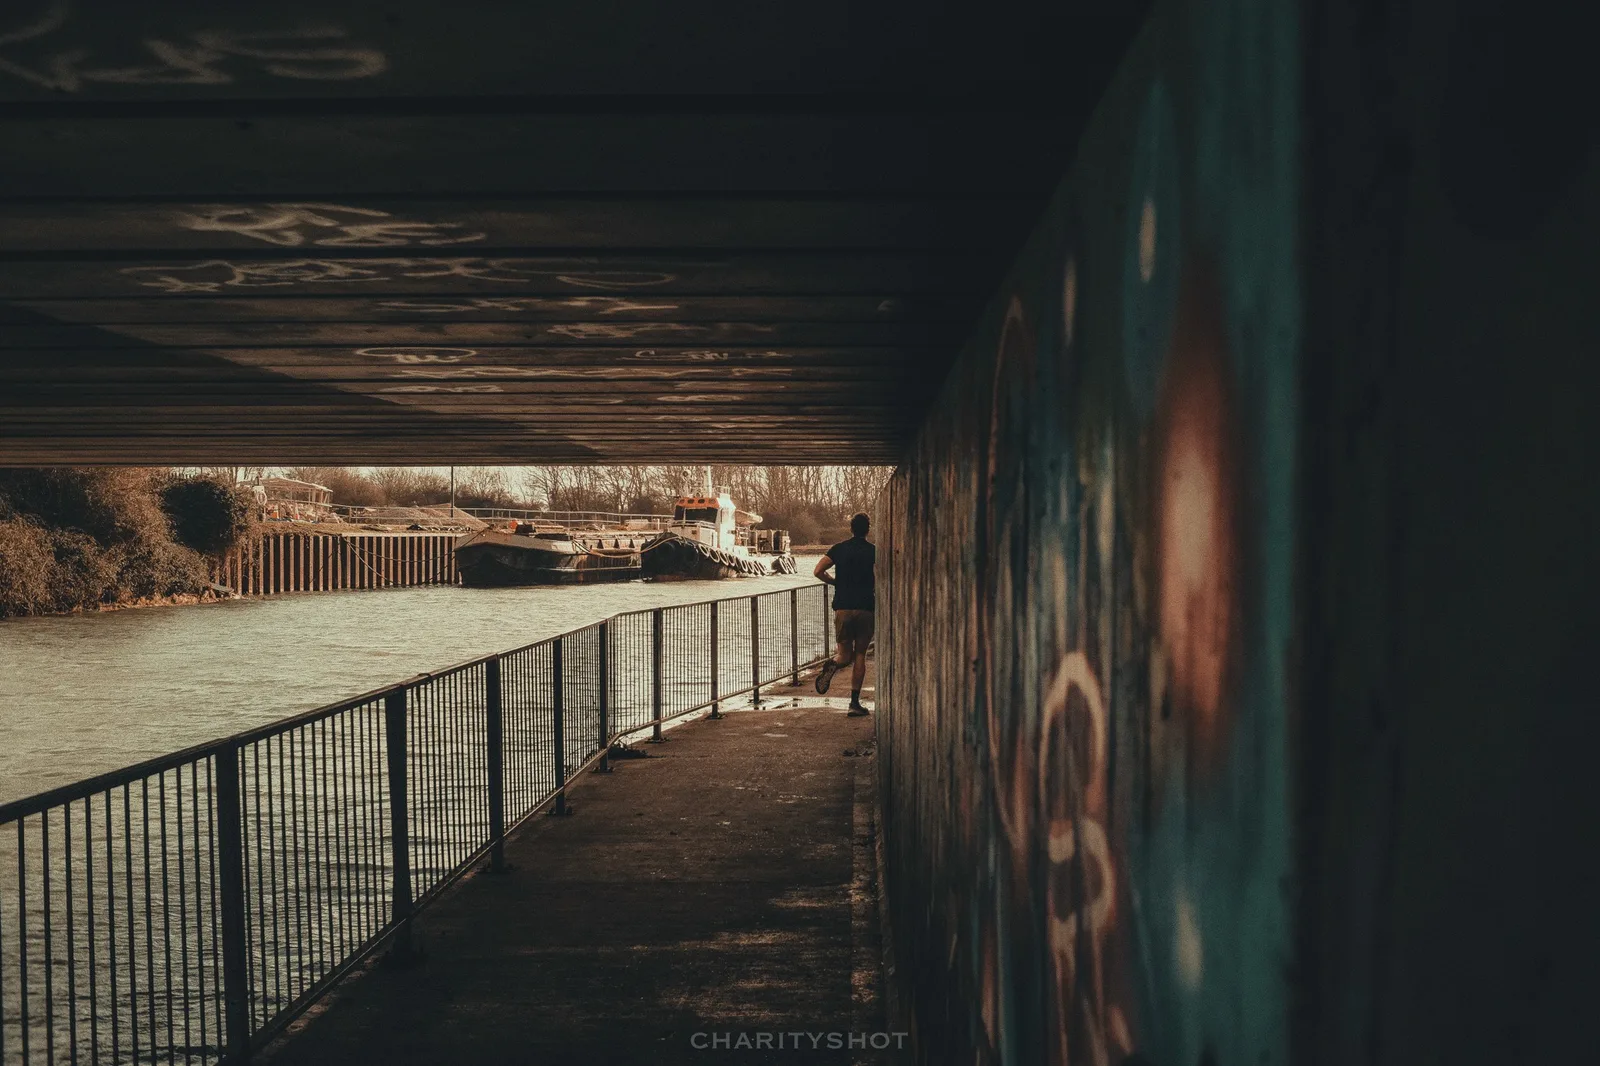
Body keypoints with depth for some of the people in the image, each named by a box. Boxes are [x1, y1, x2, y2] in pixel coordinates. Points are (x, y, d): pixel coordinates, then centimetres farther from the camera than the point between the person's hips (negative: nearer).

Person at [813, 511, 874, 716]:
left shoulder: (839, 549, 6)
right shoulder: (874, 551, 1)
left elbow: (818, 570, -2)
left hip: (842, 608, 1)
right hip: (866, 608, -1)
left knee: (845, 655, 13)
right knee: (860, 655, 8)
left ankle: (832, 665, -23)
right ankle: (855, 702, 2)